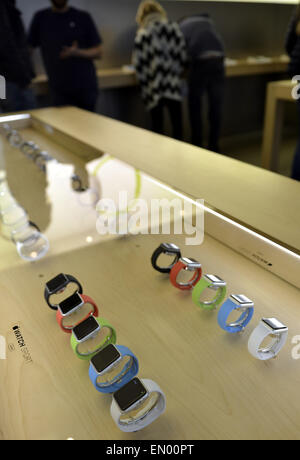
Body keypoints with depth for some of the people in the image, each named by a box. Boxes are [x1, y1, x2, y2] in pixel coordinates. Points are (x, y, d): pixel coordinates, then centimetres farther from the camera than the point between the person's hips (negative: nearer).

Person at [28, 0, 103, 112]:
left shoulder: (83, 17, 5)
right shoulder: (41, 18, 9)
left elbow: (98, 52, 3)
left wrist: (76, 52, -15)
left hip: (86, 88, 0)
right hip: (59, 90, 0)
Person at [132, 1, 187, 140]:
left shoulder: (142, 34, -2)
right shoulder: (174, 28, 6)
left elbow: (138, 63, -4)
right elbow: (182, 55, 6)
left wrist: (144, 84, 5)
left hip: (154, 88, -1)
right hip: (174, 86, 2)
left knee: (157, 126, 6)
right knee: (177, 124, 6)